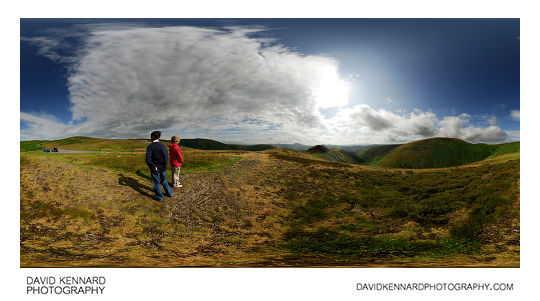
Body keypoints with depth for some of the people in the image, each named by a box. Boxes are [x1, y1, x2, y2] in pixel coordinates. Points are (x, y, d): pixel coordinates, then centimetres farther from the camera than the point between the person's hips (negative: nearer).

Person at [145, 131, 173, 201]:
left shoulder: (150, 146, -16)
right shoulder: (162, 146, -4)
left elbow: (148, 160, -25)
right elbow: (166, 157, -6)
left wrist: (153, 166, -16)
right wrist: (164, 167, 0)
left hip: (155, 168, -4)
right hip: (162, 168, 4)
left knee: (156, 182, 10)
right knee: (164, 180, 23)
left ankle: (159, 197, 19)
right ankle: (169, 193, 32)